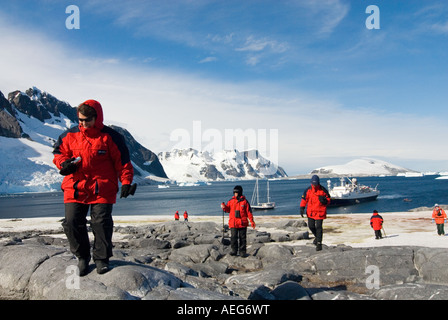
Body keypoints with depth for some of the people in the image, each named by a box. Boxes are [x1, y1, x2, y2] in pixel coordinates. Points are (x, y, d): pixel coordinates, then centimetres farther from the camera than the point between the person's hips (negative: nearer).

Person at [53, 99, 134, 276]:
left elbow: (122, 161, 0)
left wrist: (126, 182, -8)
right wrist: (63, 163, -4)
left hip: (102, 189, -3)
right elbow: (59, 152, 19)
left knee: (102, 222, -5)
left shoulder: (110, 137, -1)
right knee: (72, 222, -1)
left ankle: (102, 258, 13)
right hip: (75, 187, 3)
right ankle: (82, 256, 19)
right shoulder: (70, 135, 8)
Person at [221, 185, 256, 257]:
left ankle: (242, 252, 13)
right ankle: (233, 250, 9)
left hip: (243, 223, -1)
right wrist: (224, 207, -9)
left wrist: (252, 221, -2)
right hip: (233, 223, 1)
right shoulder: (231, 201, 6)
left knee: (242, 238, 5)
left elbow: (249, 212, 1)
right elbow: (228, 209, 13)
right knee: (233, 237, -3)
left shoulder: (244, 201, -1)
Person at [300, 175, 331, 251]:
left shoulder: (323, 190, -5)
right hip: (310, 212, 3)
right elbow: (304, 200, 6)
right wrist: (302, 208, -4)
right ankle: (317, 237, 38)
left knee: (318, 227, -7)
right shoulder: (308, 190, -1)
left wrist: (324, 200, -20)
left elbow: (328, 200, 3)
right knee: (311, 226, 8)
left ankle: (319, 243, 0)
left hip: (320, 212, -3)